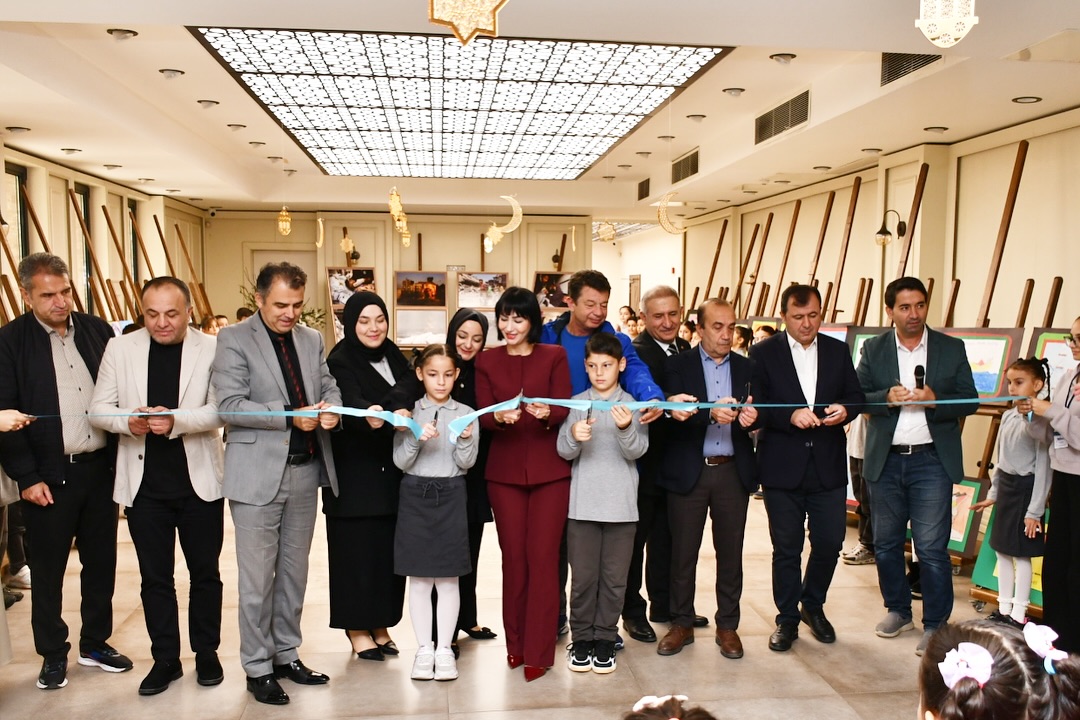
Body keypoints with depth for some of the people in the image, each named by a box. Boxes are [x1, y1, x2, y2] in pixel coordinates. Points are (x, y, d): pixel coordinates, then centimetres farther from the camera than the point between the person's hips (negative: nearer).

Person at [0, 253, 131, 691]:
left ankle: (95, 644, 30)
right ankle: (53, 655, 26)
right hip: (48, 476, -3)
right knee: (48, 569, 9)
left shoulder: (97, 330, 5)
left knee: (101, 561, 13)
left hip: (101, 468, 4)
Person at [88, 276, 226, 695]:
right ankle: (165, 658, 27)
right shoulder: (120, 349, 2)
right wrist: (128, 422, -19)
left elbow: (221, 409, -13)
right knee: (155, 577, 12)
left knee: (205, 572, 12)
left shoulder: (212, 349, -6)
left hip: (200, 481, -2)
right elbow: (99, 409, 2)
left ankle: (207, 652, 29)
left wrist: (177, 421, -30)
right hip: (144, 484, 2)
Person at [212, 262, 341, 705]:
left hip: (305, 470, 5)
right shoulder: (234, 339, -6)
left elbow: (328, 385, 14)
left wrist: (330, 407, -10)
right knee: (257, 577, 3)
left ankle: (287, 655, 29)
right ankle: (257, 668, 17)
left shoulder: (311, 339, 11)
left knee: (294, 572, 15)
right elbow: (230, 405, -14)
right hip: (259, 473, -5)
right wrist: (291, 417, -20)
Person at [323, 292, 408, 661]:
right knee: (357, 549, 1)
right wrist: (368, 414, -47)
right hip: (355, 473, -5)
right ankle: (357, 629, 15)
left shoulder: (393, 357, 10)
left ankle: (380, 624, 22)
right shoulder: (340, 361, -9)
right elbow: (350, 400, -27)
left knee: (389, 547, 9)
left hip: (392, 471, 6)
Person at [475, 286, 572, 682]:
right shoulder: (487, 360, 7)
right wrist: (501, 417, -23)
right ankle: (515, 643, 22)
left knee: (543, 557, -2)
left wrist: (546, 413, -27)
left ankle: (538, 651, 7)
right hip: (504, 470, 2)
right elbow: (483, 415, -1)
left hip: (549, 468, -1)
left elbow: (564, 409, -5)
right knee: (513, 557, 6)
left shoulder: (554, 356, 3)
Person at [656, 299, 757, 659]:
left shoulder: (746, 367, 9)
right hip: (688, 470, -2)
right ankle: (682, 623, 21)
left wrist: (749, 416, -22)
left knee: (730, 551, 9)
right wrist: (711, 413, -29)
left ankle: (727, 625, 23)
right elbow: (676, 412, -12)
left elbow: (755, 411, 1)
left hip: (732, 471, 2)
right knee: (683, 551, 6)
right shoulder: (678, 365, 1)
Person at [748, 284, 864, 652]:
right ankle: (787, 618, 25)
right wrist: (791, 416, -23)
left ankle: (813, 606, 33)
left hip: (829, 466, 3)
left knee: (830, 542, 8)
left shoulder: (838, 350, 8)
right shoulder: (763, 353, -2)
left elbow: (856, 396, 9)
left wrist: (845, 409, -13)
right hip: (782, 467, -2)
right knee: (787, 548, 7)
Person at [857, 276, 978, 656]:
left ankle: (935, 625, 13)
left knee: (932, 548, -2)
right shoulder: (873, 349, 4)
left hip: (932, 461, -2)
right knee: (886, 543, 13)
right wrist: (887, 397, -20)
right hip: (885, 461, 2)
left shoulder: (952, 348, 3)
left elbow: (969, 400, 1)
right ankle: (898, 610, 32)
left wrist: (935, 400, -18)